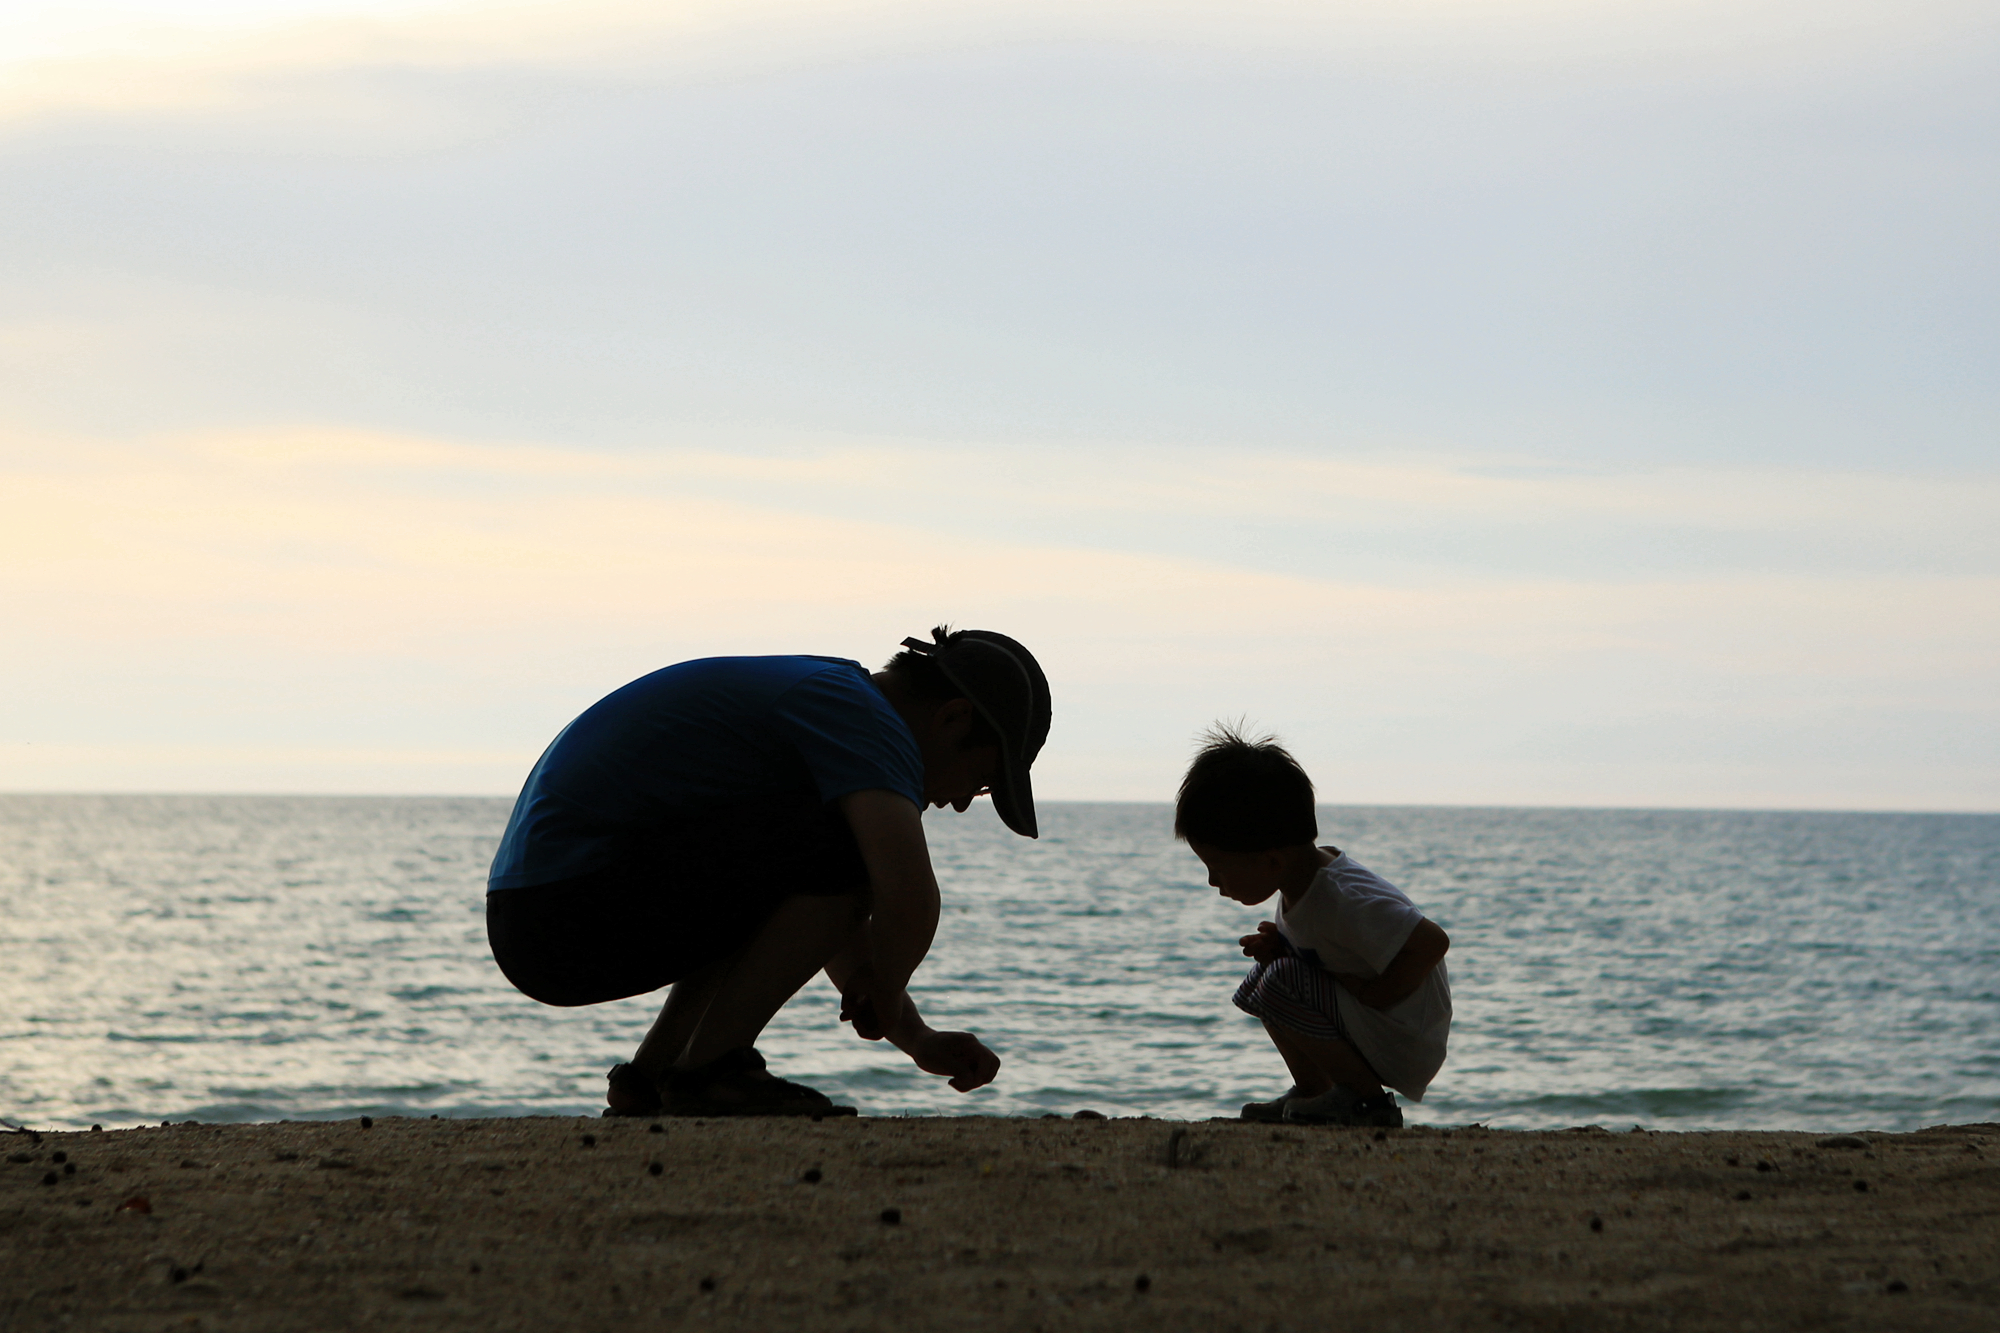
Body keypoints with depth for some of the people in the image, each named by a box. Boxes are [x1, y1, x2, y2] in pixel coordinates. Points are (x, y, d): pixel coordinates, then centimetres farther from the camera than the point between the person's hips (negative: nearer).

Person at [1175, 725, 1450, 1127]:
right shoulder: (1306, 876, 3)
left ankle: (1367, 1101, -13)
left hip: (1405, 1045, -10)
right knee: (1262, 974, 14)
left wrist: (1373, 994, -24)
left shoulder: (1343, 899, -27)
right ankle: (1313, 1093, 20)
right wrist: (1279, 946, -2)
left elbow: (1431, 942, -33)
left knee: (1280, 986, -24)